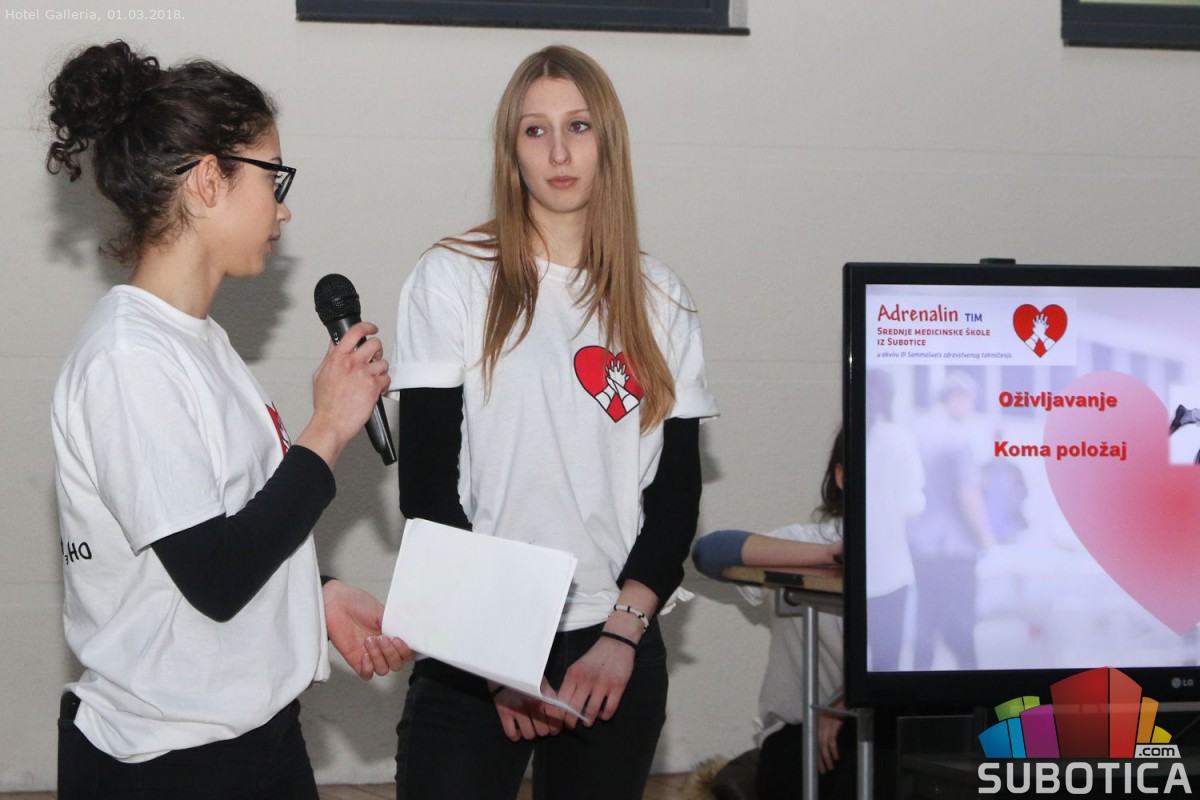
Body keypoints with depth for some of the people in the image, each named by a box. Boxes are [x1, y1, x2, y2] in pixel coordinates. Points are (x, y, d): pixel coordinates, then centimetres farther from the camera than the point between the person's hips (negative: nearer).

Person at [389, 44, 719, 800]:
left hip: (615, 654, 2)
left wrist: (623, 634, -6)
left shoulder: (659, 301, 8)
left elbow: (677, 492, 7)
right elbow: (427, 487, -3)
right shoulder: (452, 280, 0)